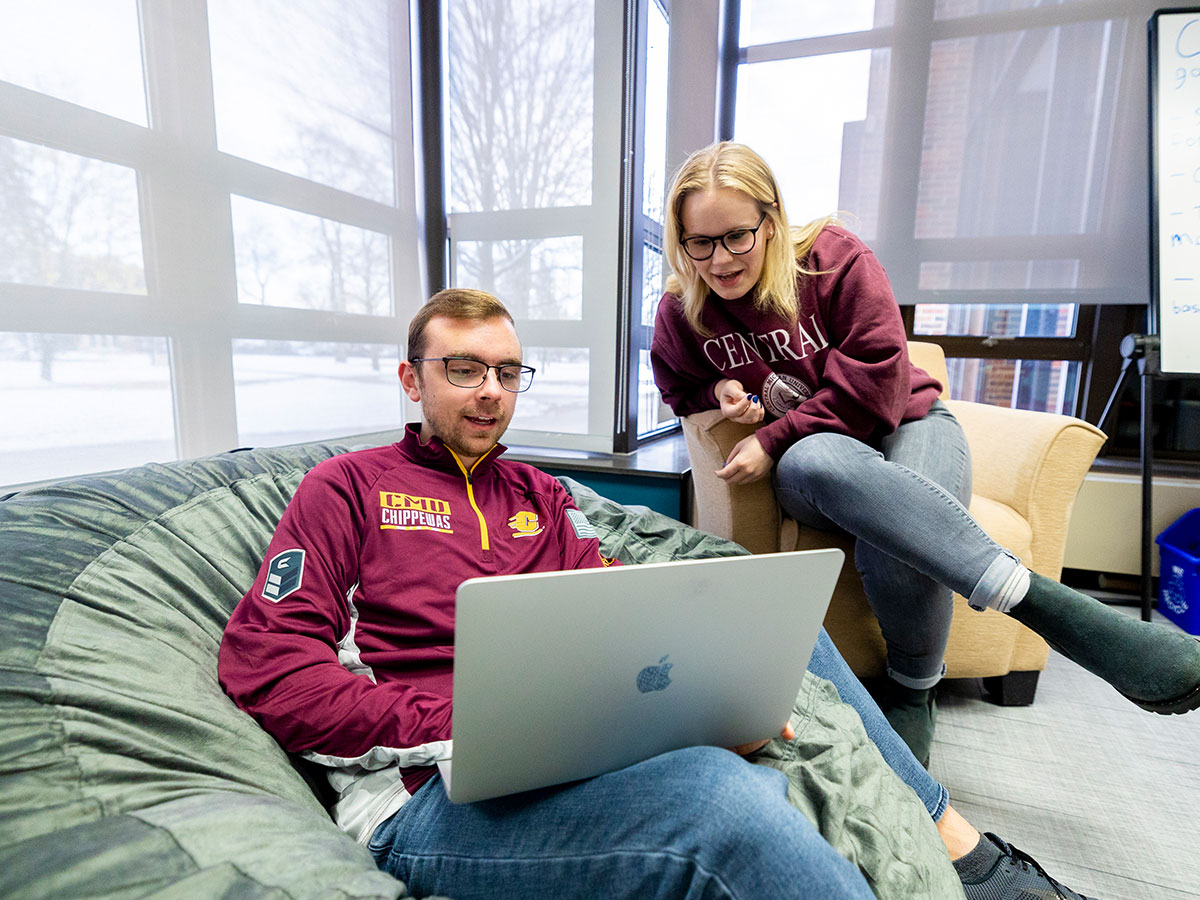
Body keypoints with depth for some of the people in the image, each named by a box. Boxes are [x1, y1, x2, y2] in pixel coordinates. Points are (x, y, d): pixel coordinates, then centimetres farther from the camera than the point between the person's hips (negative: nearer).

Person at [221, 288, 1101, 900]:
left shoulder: (541, 494, 18)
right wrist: (460, 724, -17)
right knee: (718, 792, -35)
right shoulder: (350, 486, 3)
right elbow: (262, 662, -6)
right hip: (432, 792, -5)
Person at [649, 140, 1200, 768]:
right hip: (803, 456, 1)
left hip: (905, 425, -1)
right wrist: (722, 392, -7)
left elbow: (875, 384, -15)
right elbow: (680, 390, 17)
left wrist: (774, 440, -20)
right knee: (816, 463, -41)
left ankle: (912, 691, -7)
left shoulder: (833, 256, -9)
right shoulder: (680, 311, -1)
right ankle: (1042, 602, -38)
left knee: (894, 542, -38)